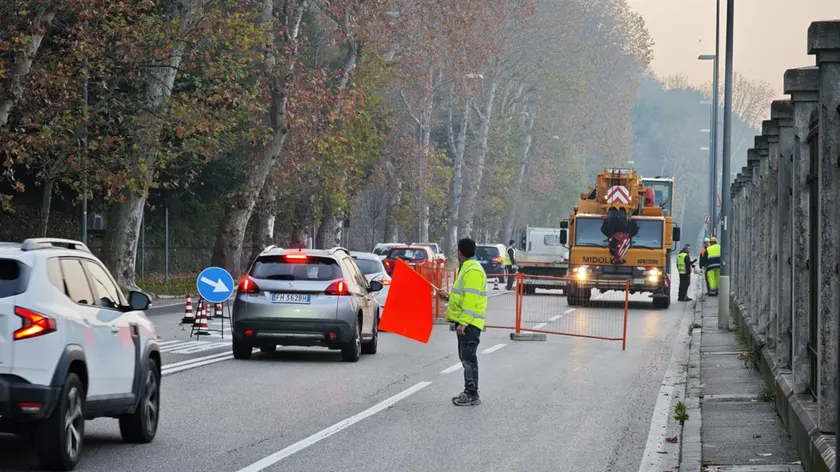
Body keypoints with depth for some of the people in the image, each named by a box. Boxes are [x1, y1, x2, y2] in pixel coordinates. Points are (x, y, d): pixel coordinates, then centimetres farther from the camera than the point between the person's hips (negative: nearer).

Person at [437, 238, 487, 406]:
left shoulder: (473, 271, -17)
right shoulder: (467, 268, 17)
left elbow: (471, 299, -23)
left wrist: (463, 322, -26)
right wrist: (448, 296, 24)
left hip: (469, 323, -11)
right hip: (464, 321, 11)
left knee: (469, 357, -9)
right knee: (465, 357, 14)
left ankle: (472, 395, -7)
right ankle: (469, 392, 20)